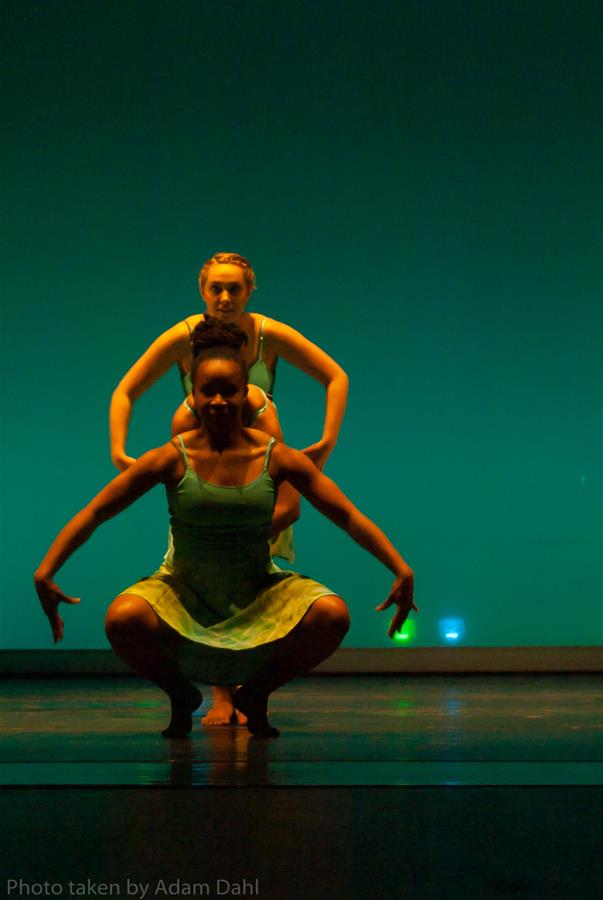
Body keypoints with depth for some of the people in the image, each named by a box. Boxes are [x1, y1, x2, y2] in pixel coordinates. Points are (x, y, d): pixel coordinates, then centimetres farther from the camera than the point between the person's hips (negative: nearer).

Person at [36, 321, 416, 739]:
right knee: (123, 618, -31)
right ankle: (180, 695, 6)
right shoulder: (172, 459, -9)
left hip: (258, 594, 1)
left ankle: (256, 693, 7)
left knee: (333, 614, -25)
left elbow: (349, 516, -6)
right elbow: (94, 513, -6)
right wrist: (45, 573, -15)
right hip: (183, 592, -1)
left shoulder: (276, 458, -7)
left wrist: (402, 571, -14)